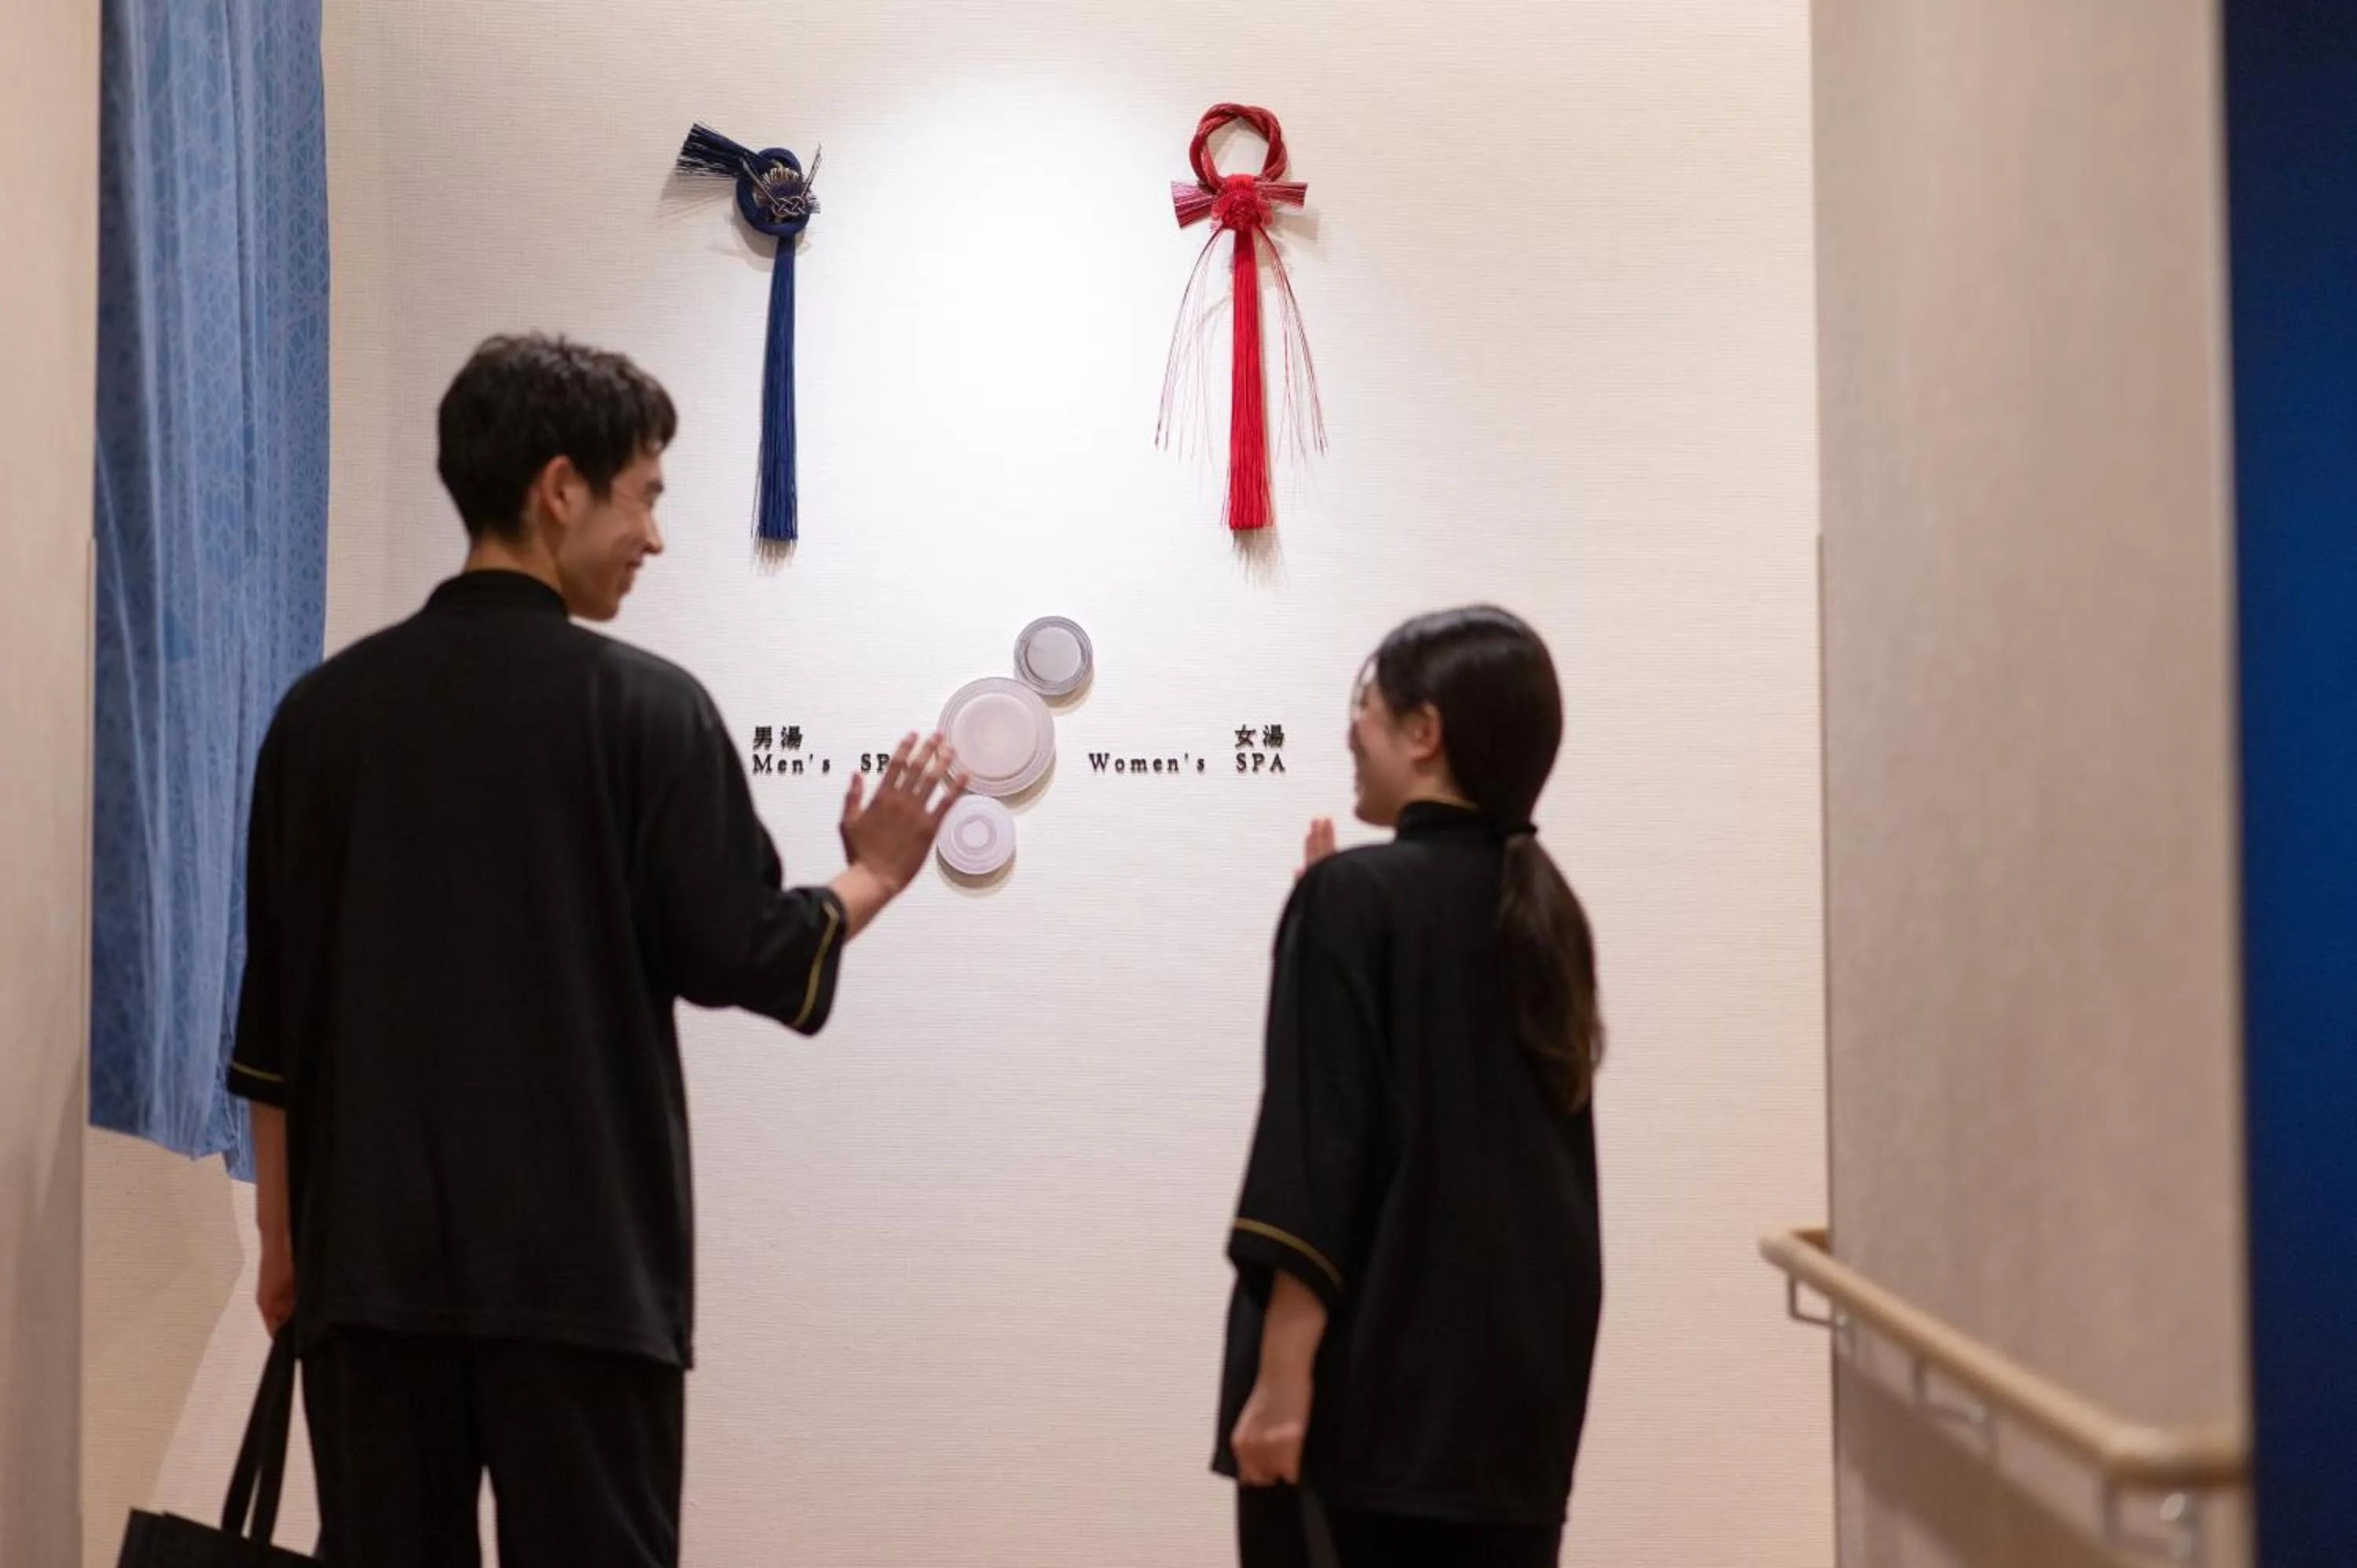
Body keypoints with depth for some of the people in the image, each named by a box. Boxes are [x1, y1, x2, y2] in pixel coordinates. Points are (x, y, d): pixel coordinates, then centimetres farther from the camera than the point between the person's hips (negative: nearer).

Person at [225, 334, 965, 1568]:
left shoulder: (325, 708, 5)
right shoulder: (645, 706, -7)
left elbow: (273, 1015, 9)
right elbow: (733, 957, -6)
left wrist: (282, 1237, 17)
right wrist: (872, 878, 12)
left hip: (372, 1249, 4)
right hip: (580, 1255, -4)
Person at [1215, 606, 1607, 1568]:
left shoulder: (1353, 895, -10)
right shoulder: (1542, 909, 9)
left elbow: (1315, 1158, -16)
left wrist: (1283, 1377, -16)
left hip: (1372, 1374, -6)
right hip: (1524, 1371, 7)